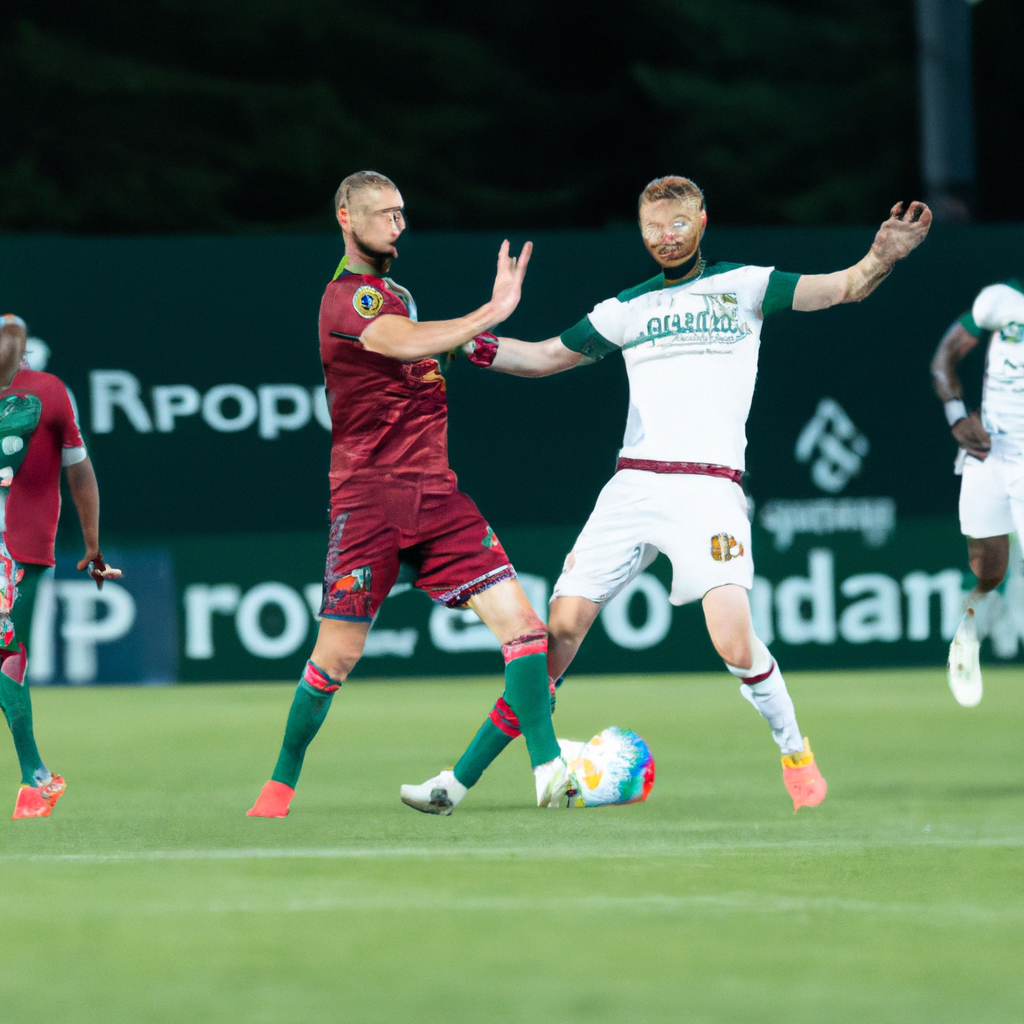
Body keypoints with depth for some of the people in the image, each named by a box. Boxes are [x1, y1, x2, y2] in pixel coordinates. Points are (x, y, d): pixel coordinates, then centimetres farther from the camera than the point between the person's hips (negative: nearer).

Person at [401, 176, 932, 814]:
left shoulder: (744, 287, 8)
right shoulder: (627, 310, 18)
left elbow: (842, 287, -2)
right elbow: (542, 357, 25)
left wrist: (882, 258, -23)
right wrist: (469, 344, 9)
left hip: (709, 488, -3)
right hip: (632, 488, 3)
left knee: (734, 641, -20)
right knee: (563, 625, -4)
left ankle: (796, 754, 4)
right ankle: (468, 775, 7)